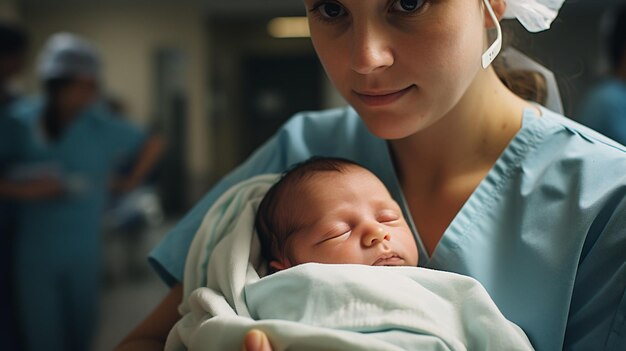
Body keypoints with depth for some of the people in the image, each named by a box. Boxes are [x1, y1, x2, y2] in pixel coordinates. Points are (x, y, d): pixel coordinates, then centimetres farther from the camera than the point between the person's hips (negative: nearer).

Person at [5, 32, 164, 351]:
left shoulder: (102, 126, -6)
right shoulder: (23, 119, -6)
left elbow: (152, 144, 7)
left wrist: (128, 182, 2)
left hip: (83, 249, 0)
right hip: (34, 249, 0)